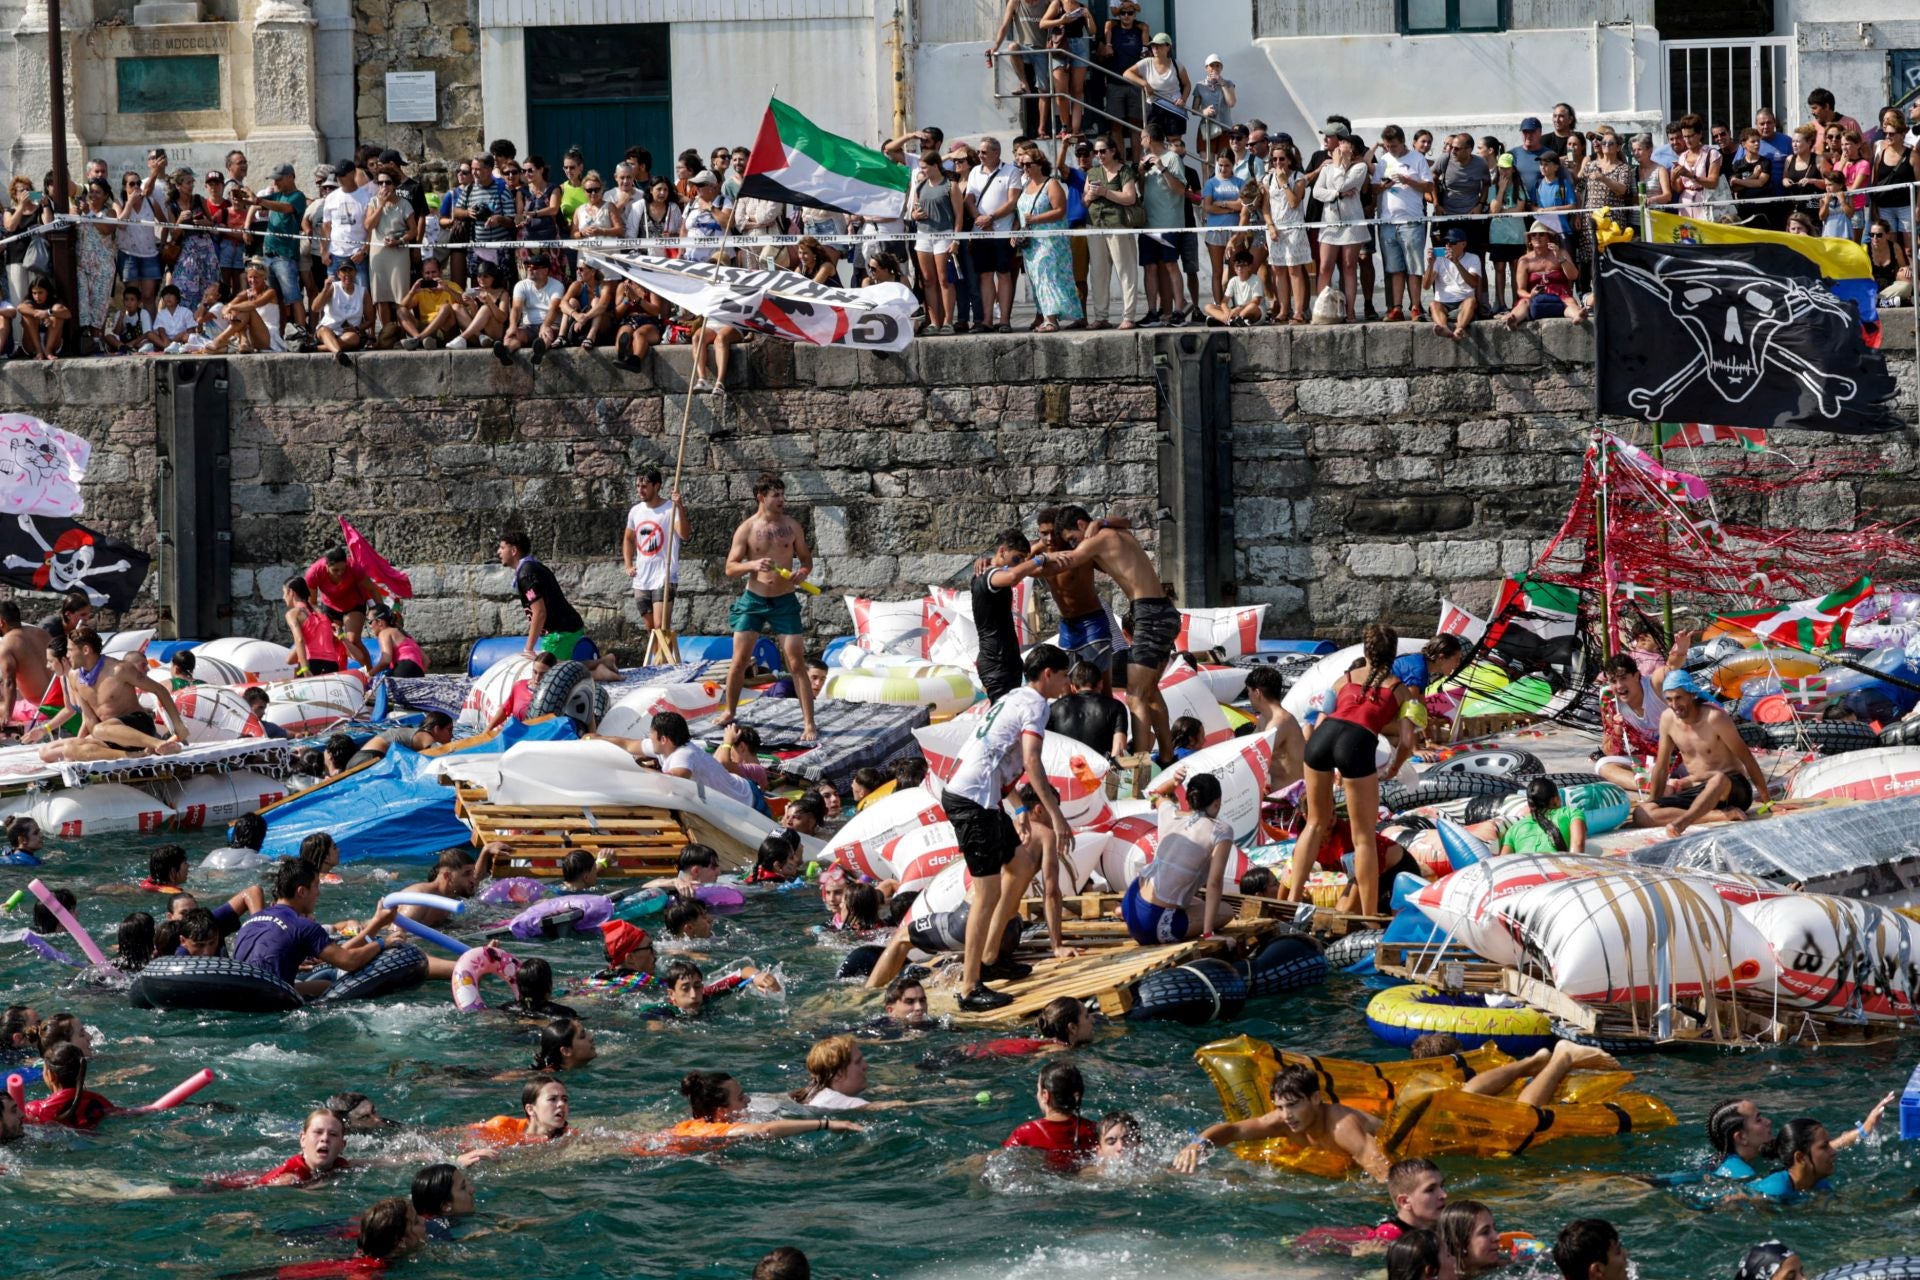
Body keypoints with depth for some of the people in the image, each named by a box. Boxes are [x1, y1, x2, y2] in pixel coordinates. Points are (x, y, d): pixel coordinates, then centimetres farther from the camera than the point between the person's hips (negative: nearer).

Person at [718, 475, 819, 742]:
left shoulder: (792, 526, 2)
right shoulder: (746, 529, -4)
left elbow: (806, 558, 11)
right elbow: (730, 568, -4)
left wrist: (803, 572, -12)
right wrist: (752, 565, -23)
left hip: (785, 600, 0)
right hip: (753, 600, 0)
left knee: (797, 662, -6)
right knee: (740, 660, 3)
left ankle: (809, 723, -5)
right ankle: (729, 710, 24)